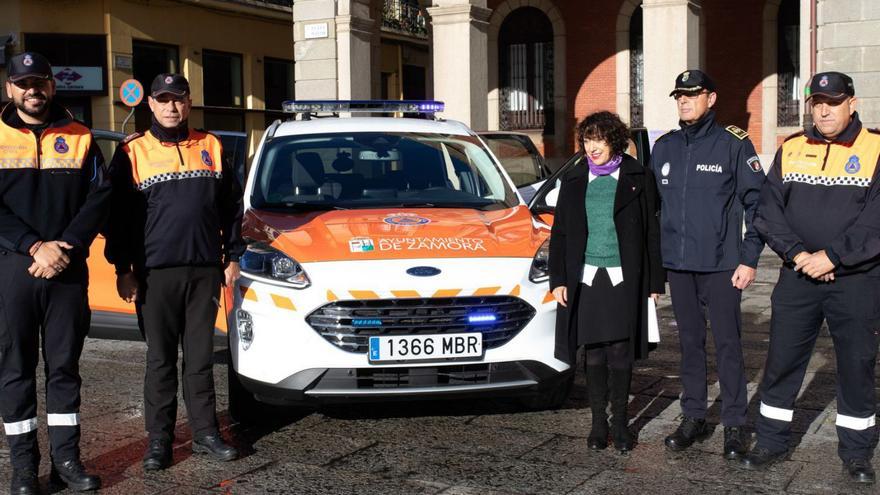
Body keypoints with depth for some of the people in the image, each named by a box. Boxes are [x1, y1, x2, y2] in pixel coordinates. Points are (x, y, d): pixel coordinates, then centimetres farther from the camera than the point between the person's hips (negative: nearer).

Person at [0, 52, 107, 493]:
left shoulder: (79, 138, 9)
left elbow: (99, 197, 2)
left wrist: (65, 247, -11)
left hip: (68, 269, 1)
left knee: (64, 364, 7)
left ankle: (66, 457, 15)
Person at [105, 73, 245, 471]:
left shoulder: (211, 147, 10)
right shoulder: (133, 151, 2)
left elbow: (231, 207, 14)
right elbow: (118, 215, 2)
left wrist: (233, 256, 10)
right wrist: (123, 269, -3)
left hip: (205, 270, 2)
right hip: (155, 273, -2)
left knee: (200, 356, 8)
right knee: (161, 359, 4)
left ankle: (205, 433, 15)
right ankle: (159, 438, 11)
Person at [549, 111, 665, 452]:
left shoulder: (638, 178, 3)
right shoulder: (574, 182, 10)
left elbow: (652, 232, 3)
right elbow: (559, 234, 12)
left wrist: (655, 281, 1)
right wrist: (558, 280, 4)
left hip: (624, 279, -2)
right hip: (586, 277, 2)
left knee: (620, 353, -1)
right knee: (594, 353, 5)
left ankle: (620, 422, 13)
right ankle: (598, 422, 16)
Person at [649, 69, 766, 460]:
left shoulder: (733, 144, -4)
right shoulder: (664, 147, 10)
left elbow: (757, 203, -5)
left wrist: (749, 258, -9)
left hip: (721, 266, -4)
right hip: (678, 265, 5)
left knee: (727, 344, 0)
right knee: (690, 343, 12)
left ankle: (735, 424, 11)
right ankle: (693, 419, 22)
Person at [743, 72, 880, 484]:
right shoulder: (790, 150, 7)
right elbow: (769, 211, 2)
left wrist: (832, 255, -16)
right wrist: (797, 253, -11)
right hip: (797, 276, 3)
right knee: (781, 360, 7)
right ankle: (771, 441, 22)